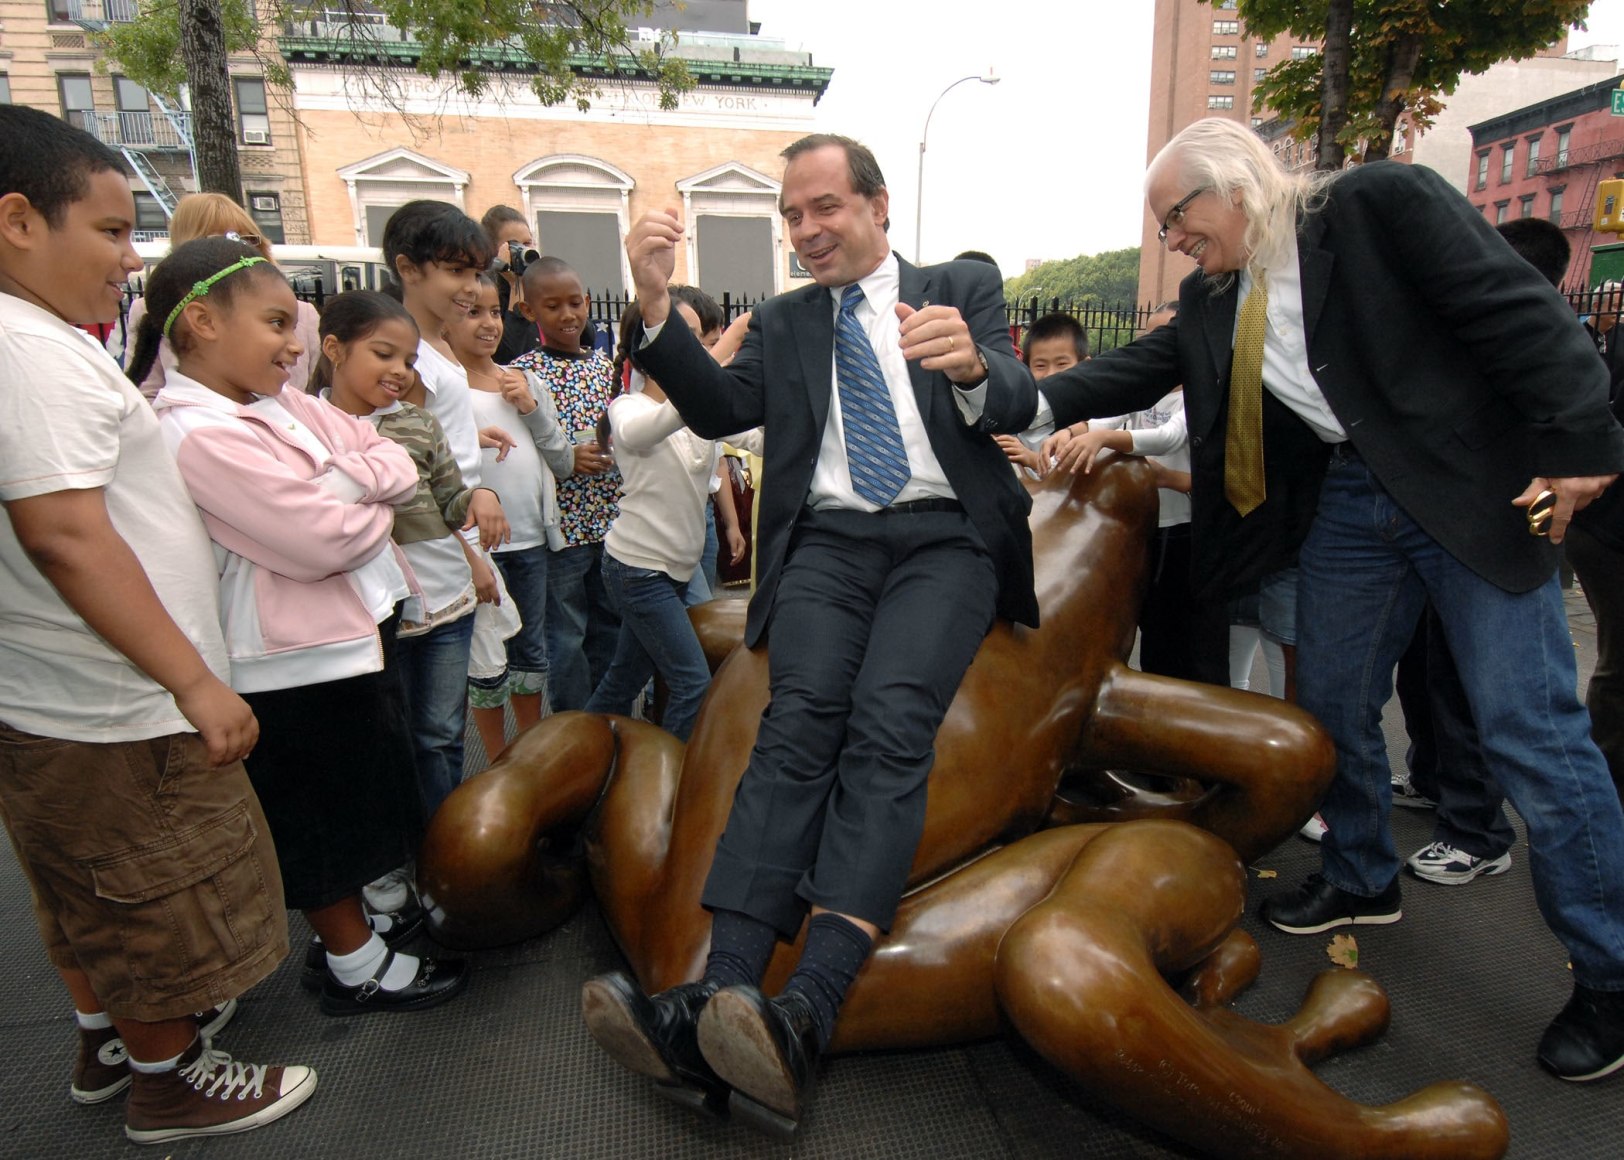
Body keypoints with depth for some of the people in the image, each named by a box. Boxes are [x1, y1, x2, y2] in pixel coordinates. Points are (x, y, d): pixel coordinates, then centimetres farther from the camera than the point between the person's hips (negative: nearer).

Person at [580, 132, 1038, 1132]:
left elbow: (1018, 404, 0)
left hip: (944, 537, -1)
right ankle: (720, 997, -31)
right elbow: (719, 410, 9)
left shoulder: (964, 288, 16)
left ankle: (805, 1017, -36)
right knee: (797, 722, -23)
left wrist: (971, 367, -23)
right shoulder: (784, 322, 23)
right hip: (827, 541, 2)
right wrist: (656, 305, -4)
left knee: (888, 723, -27)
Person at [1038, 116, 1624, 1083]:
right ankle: (1362, 879, 36)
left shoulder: (1381, 203, -10)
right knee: (1333, 704, 12)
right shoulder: (1216, 297, 9)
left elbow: (1517, 309, -14)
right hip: (1351, 501, 7)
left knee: (1531, 731, -2)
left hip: (1477, 487, -6)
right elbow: (1143, 369, 8)